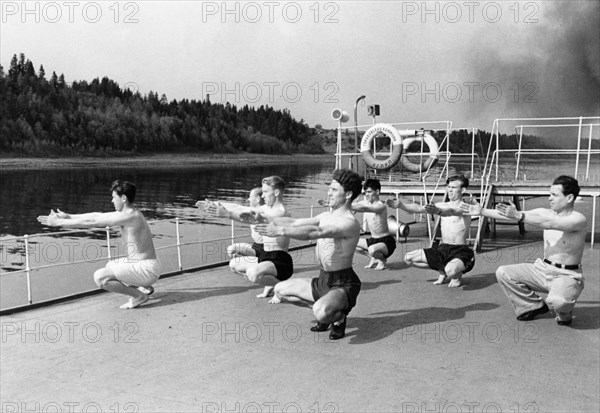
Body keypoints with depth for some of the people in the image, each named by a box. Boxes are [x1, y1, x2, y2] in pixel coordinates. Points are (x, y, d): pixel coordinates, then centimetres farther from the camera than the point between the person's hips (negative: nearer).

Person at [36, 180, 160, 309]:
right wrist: (68, 216, 15)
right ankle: (145, 287, 20)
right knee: (110, 267, 30)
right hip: (142, 264, 10)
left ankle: (139, 296, -5)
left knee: (100, 277, -15)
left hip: (147, 269, -10)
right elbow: (97, 216, 16)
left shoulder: (129, 216, -19)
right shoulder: (128, 212, 11)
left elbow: (91, 222, -14)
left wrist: (59, 222, -6)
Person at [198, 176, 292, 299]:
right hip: (264, 256, 10)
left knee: (253, 273, -36)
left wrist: (228, 214, -37)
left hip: (279, 261, -10)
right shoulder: (266, 208, 9)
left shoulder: (282, 213, -20)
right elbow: (239, 208, 10)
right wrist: (215, 204, 4)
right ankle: (270, 283, 17)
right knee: (233, 264, 19)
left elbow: (253, 218, -32)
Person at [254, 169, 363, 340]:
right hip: (323, 280, 9)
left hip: (343, 285, -9)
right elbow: (295, 222, 7)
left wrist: (280, 231, -39)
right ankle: (326, 309, 16)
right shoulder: (326, 216, 8)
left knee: (321, 312, -37)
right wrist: (265, 221, -1)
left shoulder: (349, 223, -22)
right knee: (280, 290, 12)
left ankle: (339, 316, 1)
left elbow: (315, 232, -35)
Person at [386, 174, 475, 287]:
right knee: (408, 258, 1)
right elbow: (418, 208, -4)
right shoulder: (442, 205, 9)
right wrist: (401, 205, -22)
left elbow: (451, 211, -34)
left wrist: (437, 211, -57)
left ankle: (457, 275, 3)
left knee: (451, 271, -39)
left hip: (460, 251, -6)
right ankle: (442, 270, 17)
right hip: (442, 249, 7)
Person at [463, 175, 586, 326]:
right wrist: (482, 211, -12)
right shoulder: (546, 213, 1)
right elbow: (510, 214, -5)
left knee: (557, 300, -37)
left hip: (567, 276, -6)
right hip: (543, 269, 6)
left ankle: (565, 314, 4)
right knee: (503, 273, -6)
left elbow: (549, 223, -35)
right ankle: (534, 306, 13)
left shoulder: (578, 219, -17)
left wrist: (518, 215, -45)